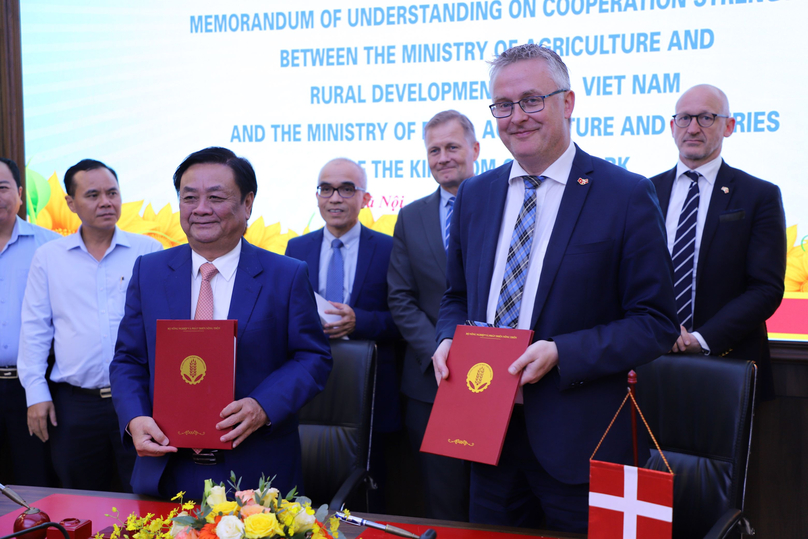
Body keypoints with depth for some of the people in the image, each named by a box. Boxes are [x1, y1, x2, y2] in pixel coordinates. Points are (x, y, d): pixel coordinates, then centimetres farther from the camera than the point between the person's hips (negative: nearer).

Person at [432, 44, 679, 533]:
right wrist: (449, 340, -3)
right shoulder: (474, 195, 8)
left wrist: (561, 353, -20)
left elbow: (656, 323, -9)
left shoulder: (627, 195, -9)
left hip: (577, 440, -4)